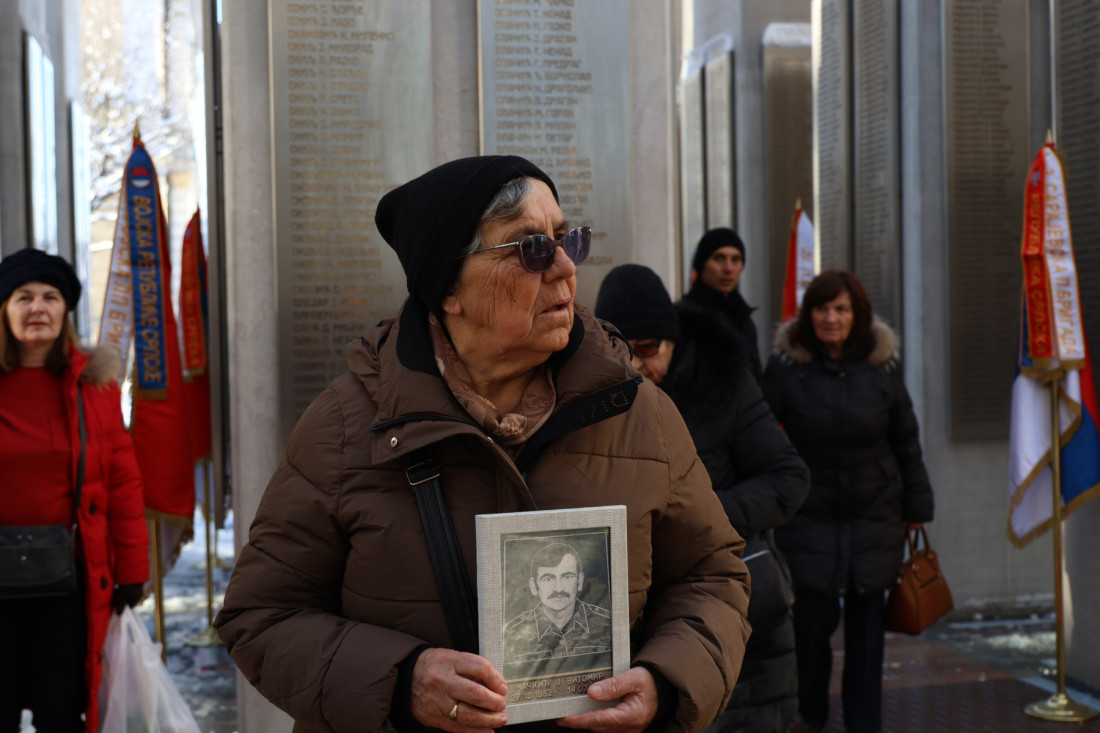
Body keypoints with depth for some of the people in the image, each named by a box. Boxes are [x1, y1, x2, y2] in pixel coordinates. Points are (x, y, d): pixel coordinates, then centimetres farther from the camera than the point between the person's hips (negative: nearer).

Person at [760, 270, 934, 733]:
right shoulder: (786, 366, -9)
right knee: (812, 617, -4)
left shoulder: (882, 365, -1)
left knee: (866, 624, 7)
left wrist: (915, 507, 9)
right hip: (809, 516, -2)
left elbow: (906, 441, 7)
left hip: (874, 513, 2)